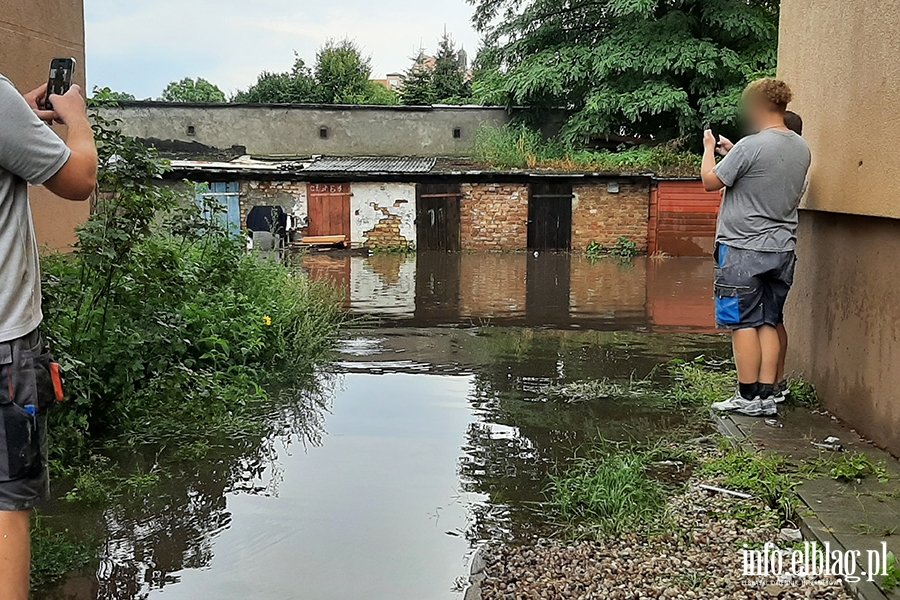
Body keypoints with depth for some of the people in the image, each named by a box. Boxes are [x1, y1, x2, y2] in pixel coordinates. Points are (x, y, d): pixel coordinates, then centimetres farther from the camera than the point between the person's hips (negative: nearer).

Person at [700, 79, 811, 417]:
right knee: (769, 323, 11)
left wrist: (709, 148, 8)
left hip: (744, 248, -7)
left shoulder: (751, 146, -17)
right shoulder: (802, 149, 8)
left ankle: (748, 397, 4)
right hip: (782, 249, 7)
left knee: (743, 322, 1)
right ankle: (767, 396, 12)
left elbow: (711, 181, -8)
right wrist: (733, 153, 22)